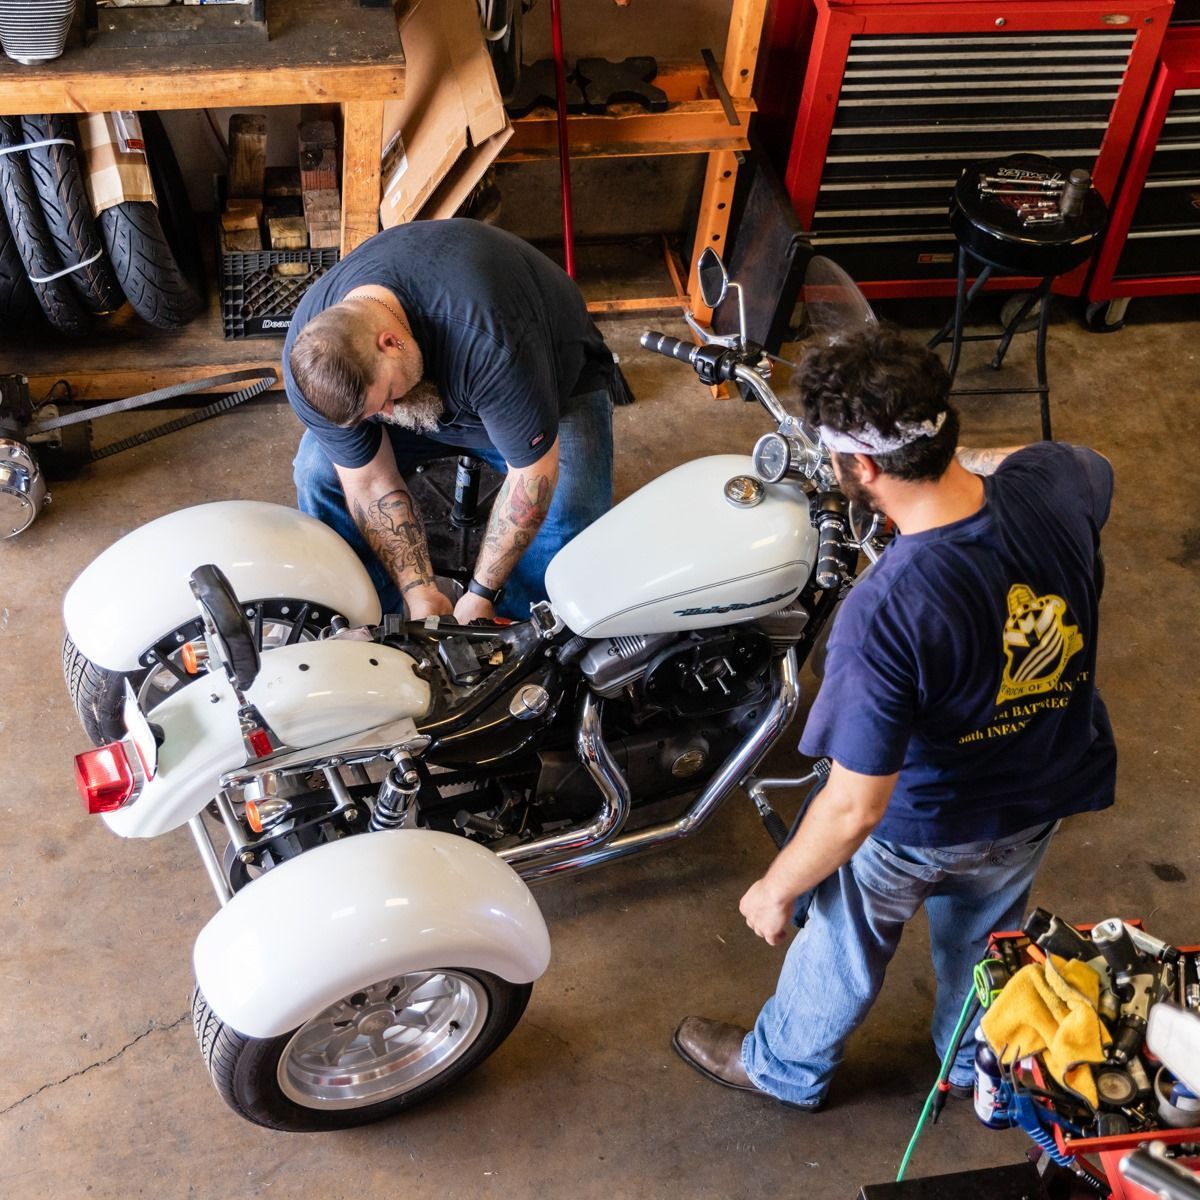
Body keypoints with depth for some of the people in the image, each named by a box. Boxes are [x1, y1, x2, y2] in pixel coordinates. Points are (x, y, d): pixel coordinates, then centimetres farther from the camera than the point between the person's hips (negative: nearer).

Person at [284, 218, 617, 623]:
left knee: (570, 516, -30)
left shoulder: (491, 340, -45)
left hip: (554, 380, -4)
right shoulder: (309, 358, -27)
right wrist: (419, 591, -25)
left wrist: (480, 594, -27)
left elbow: (534, 473, -34)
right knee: (318, 471, -17)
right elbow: (369, 483, -19)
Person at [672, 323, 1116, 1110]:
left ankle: (787, 1066, 55)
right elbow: (1099, 470, 6)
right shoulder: (1055, 483, -24)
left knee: (844, 943, 26)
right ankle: (973, 1059, 63)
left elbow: (855, 808, -31)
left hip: (920, 825, -5)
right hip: (1046, 800, 5)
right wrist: (966, 461, 12)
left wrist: (776, 889, -14)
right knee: (984, 934, 34)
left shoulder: (886, 613, -41)